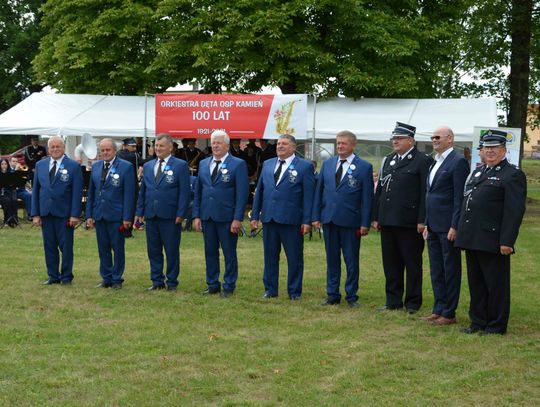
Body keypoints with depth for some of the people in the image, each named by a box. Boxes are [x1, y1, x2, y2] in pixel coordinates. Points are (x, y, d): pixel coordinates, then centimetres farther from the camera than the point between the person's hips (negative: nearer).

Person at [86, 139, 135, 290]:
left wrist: (127, 217, -12)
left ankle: (117, 279, 13)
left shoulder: (126, 167, -5)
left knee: (118, 249, 3)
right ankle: (106, 278, 19)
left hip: (116, 215, -4)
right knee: (103, 249, 10)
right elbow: (91, 192, 13)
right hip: (99, 215, 5)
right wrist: (89, 215, 7)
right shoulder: (95, 166, 11)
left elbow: (129, 194, -7)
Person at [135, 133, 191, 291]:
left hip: (170, 217, -5)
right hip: (151, 216, 5)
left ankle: (172, 282, 12)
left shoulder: (180, 165, -2)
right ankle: (157, 281, 18)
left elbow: (184, 192, -6)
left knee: (172, 251, 2)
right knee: (153, 250, 9)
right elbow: (142, 191, 16)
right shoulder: (148, 166, 13)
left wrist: (180, 214, -12)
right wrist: (139, 212, 9)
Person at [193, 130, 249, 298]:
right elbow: (198, 192, 13)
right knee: (210, 252, 10)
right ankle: (213, 285, 20)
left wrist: (237, 219, -14)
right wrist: (196, 215, 6)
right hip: (207, 216, 5)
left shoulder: (238, 164, -4)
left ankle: (229, 287, 12)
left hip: (227, 218, -5)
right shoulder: (203, 164, 11)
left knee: (229, 253, 3)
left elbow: (242, 194, -8)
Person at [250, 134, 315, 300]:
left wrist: (307, 221, -10)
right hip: (269, 218, 4)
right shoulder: (267, 165, 13)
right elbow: (259, 191, 14)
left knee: (294, 258, 3)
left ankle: (294, 292, 14)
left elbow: (308, 196, -5)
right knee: (270, 256, 11)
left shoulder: (305, 166, -1)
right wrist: (255, 215, 9)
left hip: (291, 220, -4)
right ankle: (270, 289, 21)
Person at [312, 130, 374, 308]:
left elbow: (367, 197, -4)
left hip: (350, 221, -4)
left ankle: (351, 296, 14)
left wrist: (365, 223, -9)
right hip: (329, 219, 4)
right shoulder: (327, 164, 10)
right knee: (332, 259, 10)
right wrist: (316, 216, 4)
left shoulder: (364, 167, -2)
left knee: (351, 260, 4)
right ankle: (332, 295, 19)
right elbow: (319, 191, 12)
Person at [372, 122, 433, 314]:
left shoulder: (423, 161, -5)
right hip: (388, 221, 6)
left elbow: (425, 193, -10)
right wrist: (376, 217, 12)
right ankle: (393, 301, 19)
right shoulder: (388, 160, 15)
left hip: (409, 223, -6)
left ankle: (413, 303, 11)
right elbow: (380, 189, 17)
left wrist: (422, 221, -15)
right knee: (391, 263, 11)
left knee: (412, 264, 3)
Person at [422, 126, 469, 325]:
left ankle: (449, 313, 7)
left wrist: (454, 227, -18)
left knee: (450, 270, 0)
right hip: (433, 226, 9)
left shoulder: (458, 162, -11)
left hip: (448, 226, -9)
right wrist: (427, 224, 17)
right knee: (436, 270, 13)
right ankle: (438, 310, 22)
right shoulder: (435, 163, 16)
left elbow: (460, 197, -15)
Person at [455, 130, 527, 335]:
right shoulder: (477, 172, 18)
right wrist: (462, 233, 17)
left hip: (493, 241, -8)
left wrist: (507, 241, -19)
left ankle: (496, 326, 11)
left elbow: (515, 211, -14)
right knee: (476, 284, 15)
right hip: (472, 240, 8)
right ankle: (478, 322, 25)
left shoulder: (513, 175, -8)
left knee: (496, 285, 2)